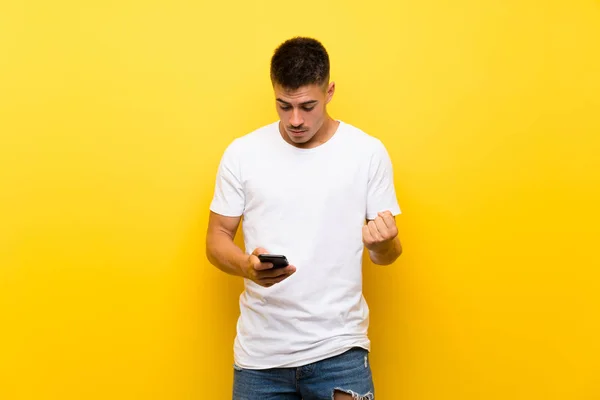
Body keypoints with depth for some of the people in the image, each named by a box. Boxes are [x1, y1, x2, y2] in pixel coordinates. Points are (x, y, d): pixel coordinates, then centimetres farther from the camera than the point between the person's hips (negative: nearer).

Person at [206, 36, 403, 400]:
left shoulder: (368, 152, -2)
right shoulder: (242, 153, 0)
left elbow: (388, 254, 4)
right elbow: (217, 239, 4)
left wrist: (382, 242, -20)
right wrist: (247, 265, -17)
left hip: (339, 349, -1)